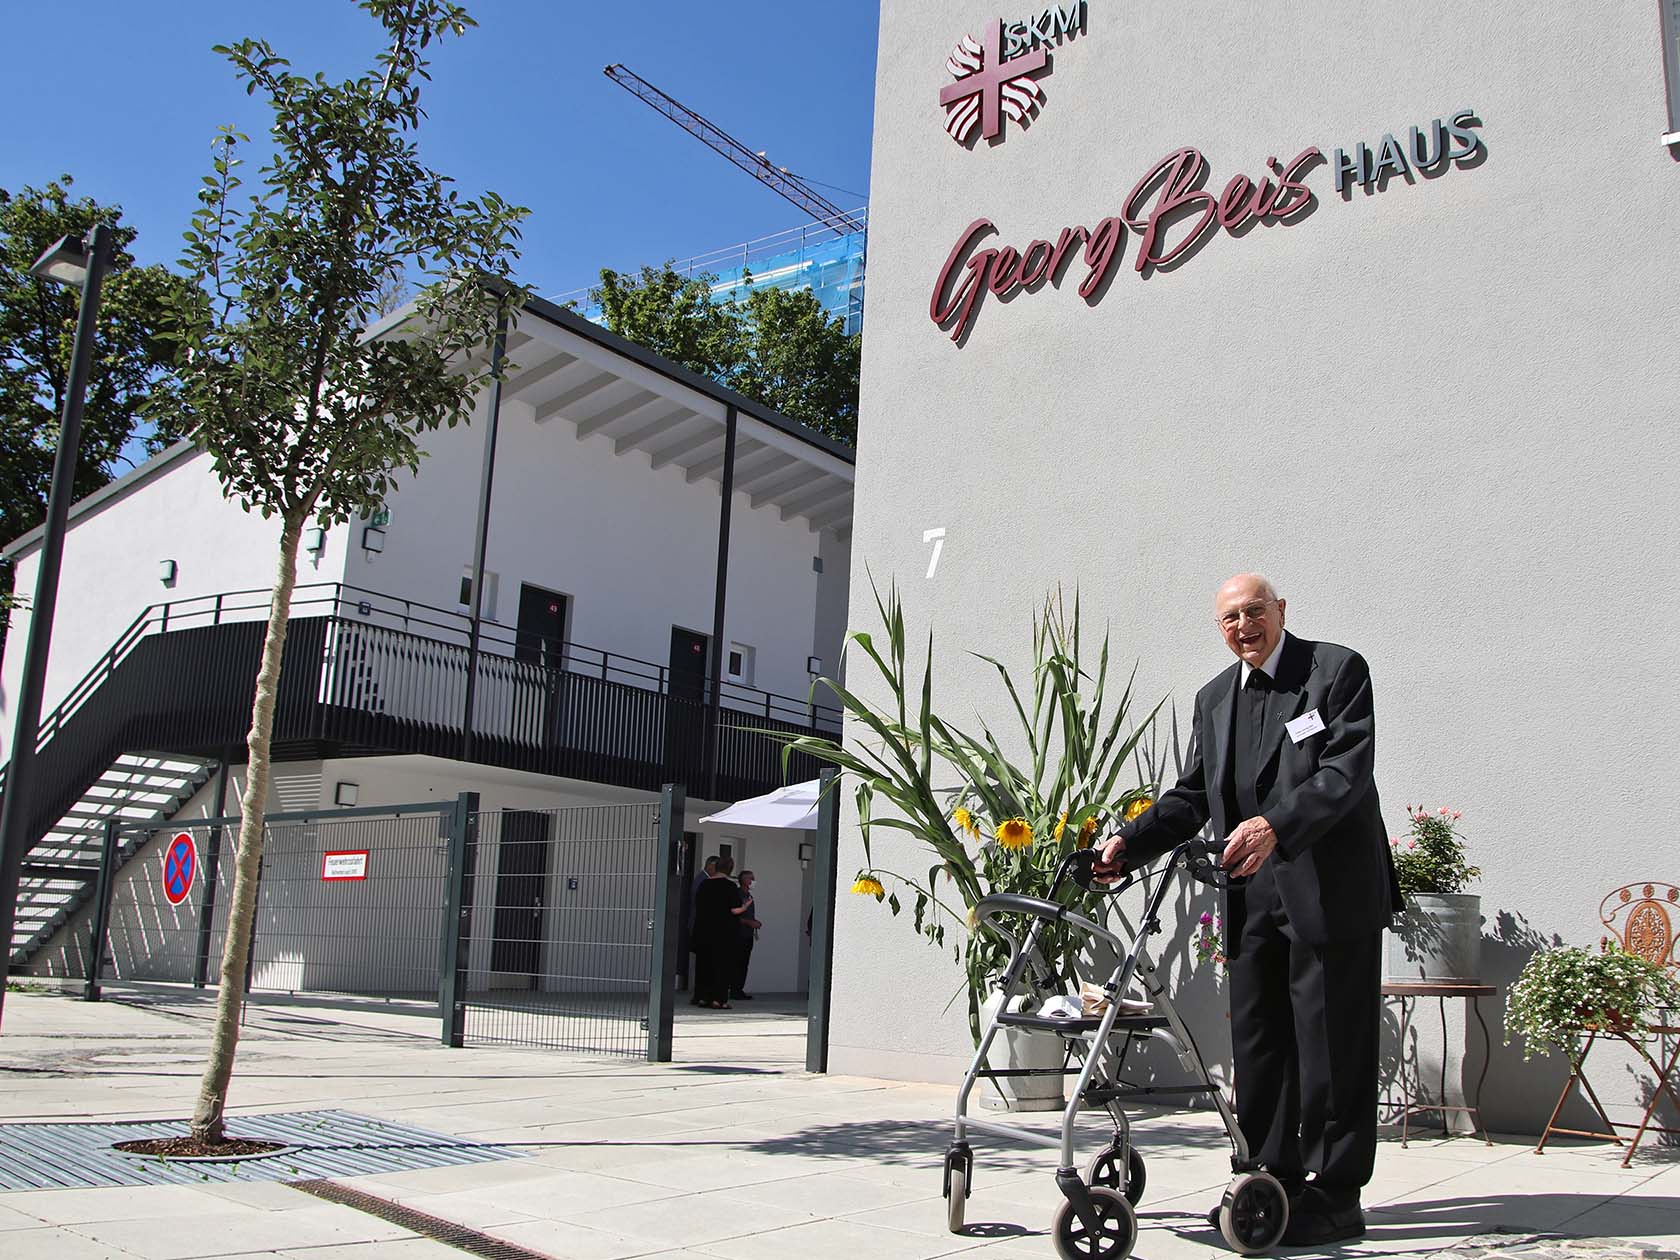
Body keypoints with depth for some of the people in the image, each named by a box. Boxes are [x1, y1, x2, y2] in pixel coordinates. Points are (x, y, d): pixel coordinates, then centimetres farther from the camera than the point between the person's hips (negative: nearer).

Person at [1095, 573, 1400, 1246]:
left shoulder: (1338, 669, -6)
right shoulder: (1214, 699, 14)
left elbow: (1348, 772, -18)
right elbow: (1192, 796, 15)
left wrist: (1276, 826, -32)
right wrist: (1129, 842, 1)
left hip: (1332, 893, -6)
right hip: (1253, 899, 6)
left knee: (1332, 1044, 1)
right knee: (1257, 1044, 11)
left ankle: (1335, 1194, 11)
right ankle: (1273, 1178, 24)